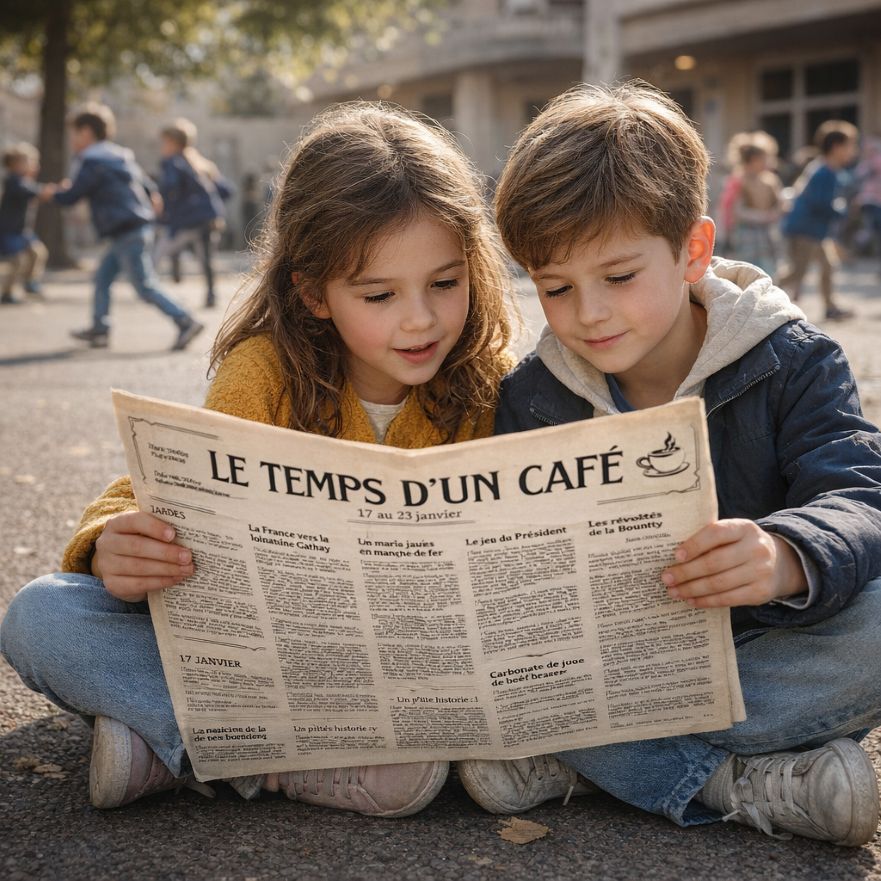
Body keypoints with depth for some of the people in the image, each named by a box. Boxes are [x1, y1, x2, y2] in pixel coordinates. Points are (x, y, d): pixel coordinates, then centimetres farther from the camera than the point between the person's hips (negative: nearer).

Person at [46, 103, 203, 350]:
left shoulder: (92, 163, -11)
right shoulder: (119, 156, 17)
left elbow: (71, 196, -7)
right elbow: (146, 183, 25)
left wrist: (54, 193, 10)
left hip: (128, 234, -10)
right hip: (139, 228, 10)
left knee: (146, 288, -10)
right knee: (103, 276, 16)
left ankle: (186, 323, -14)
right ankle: (99, 329, 20)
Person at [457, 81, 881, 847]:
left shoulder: (790, 362, -6)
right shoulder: (529, 399, 1)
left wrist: (787, 560, -42)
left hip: (760, 641, -1)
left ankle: (581, 763, -27)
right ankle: (740, 782, -27)